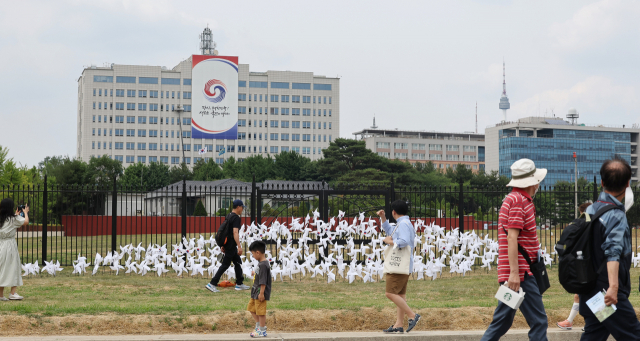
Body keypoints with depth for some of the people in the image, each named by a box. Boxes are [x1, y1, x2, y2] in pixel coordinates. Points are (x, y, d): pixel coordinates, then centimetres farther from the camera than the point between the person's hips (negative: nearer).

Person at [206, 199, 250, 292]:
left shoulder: (229, 216, 14)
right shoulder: (236, 218, -15)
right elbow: (235, 233, -25)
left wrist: (223, 245, 22)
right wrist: (239, 246, -28)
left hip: (227, 243, 10)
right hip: (231, 245, -10)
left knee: (238, 262, 17)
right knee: (225, 264, -7)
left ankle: (239, 284, 22)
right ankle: (212, 284, -10)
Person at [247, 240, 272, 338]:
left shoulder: (263, 265, -22)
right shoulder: (261, 263, 9)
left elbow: (263, 281, -24)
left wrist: (261, 293, -23)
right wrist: (255, 273, 35)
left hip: (261, 293, -10)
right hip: (255, 292, 10)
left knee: (260, 311, -2)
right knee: (251, 308, 19)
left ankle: (262, 331, 7)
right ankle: (259, 325, 28)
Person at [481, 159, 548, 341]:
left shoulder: (513, 198, 19)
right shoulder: (519, 200, -12)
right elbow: (511, 237, -19)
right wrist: (514, 272, -23)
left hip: (515, 273, 10)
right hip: (521, 273, -10)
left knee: (502, 322, 11)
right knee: (538, 321, -7)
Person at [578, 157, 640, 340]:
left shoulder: (591, 210, 9)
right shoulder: (617, 216, -15)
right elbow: (613, 251, -28)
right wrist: (613, 287, -37)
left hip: (590, 291, 8)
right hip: (611, 297, -8)